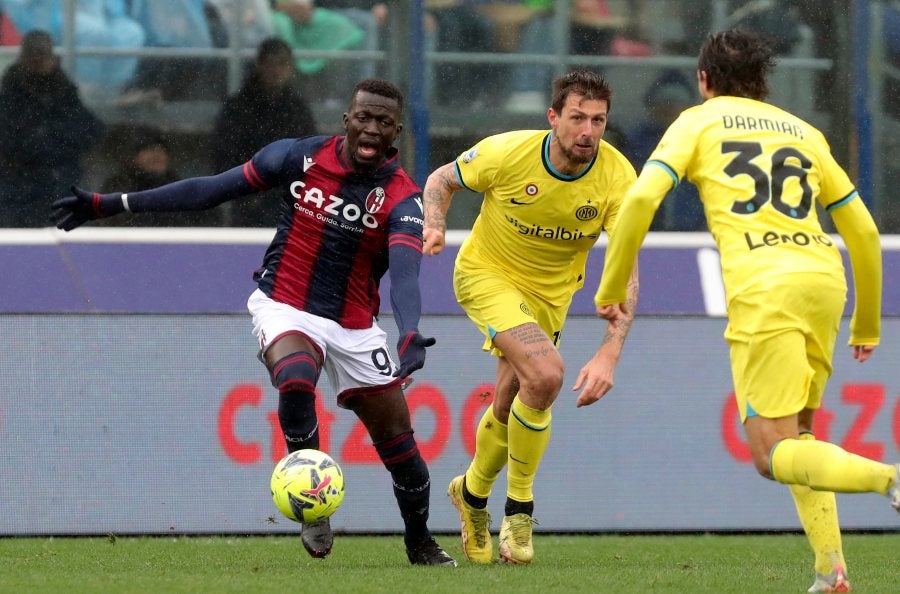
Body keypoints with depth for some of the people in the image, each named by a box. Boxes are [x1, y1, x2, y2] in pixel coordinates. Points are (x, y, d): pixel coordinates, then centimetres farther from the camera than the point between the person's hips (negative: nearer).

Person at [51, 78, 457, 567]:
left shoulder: (402, 198, -12)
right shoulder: (301, 157, -8)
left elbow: (405, 273, -28)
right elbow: (210, 190, -1)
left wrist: (410, 336, -50)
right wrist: (109, 204, 0)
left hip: (353, 326, 1)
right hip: (285, 308, -1)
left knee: (397, 439, 3)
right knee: (295, 382, -33)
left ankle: (420, 543, 28)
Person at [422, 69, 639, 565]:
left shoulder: (617, 177, -24)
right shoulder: (507, 153, -26)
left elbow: (625, 270, -27)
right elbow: (442, 179, -5)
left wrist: (609, 353, -38)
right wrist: (434, 224, -27)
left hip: (551, 291, 3)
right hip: (487, 274, -3)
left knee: (509, 407, 13)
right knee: (545, 373, -26)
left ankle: (473, 492, 46)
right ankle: (519, 505, -6)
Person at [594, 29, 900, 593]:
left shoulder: (698, 123, 14)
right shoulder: (804, 132, 25)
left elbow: (641, 198, 0)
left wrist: (612, 288, 10)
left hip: (762, 288, -5)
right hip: (824, 278, 5)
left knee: (773, 454, -6)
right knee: (797, 435, 21)